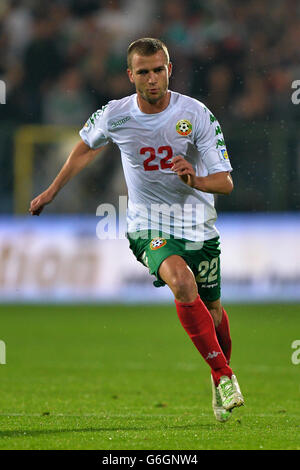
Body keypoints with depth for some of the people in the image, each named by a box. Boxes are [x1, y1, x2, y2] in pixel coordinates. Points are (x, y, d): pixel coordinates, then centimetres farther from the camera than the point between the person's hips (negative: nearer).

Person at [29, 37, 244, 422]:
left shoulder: (196, 114, -13)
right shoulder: (115, 116, -9)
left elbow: (225, 182, -14)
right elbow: (86, 147, 16)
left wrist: (196, 180, -35)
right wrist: (52, 190, 23)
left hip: (198, 227, 1)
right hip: (149, 228, -1)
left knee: (212, 313, 10)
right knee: (182, 282, -30)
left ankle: (221, 372, 42)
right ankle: (223, 376, -23)